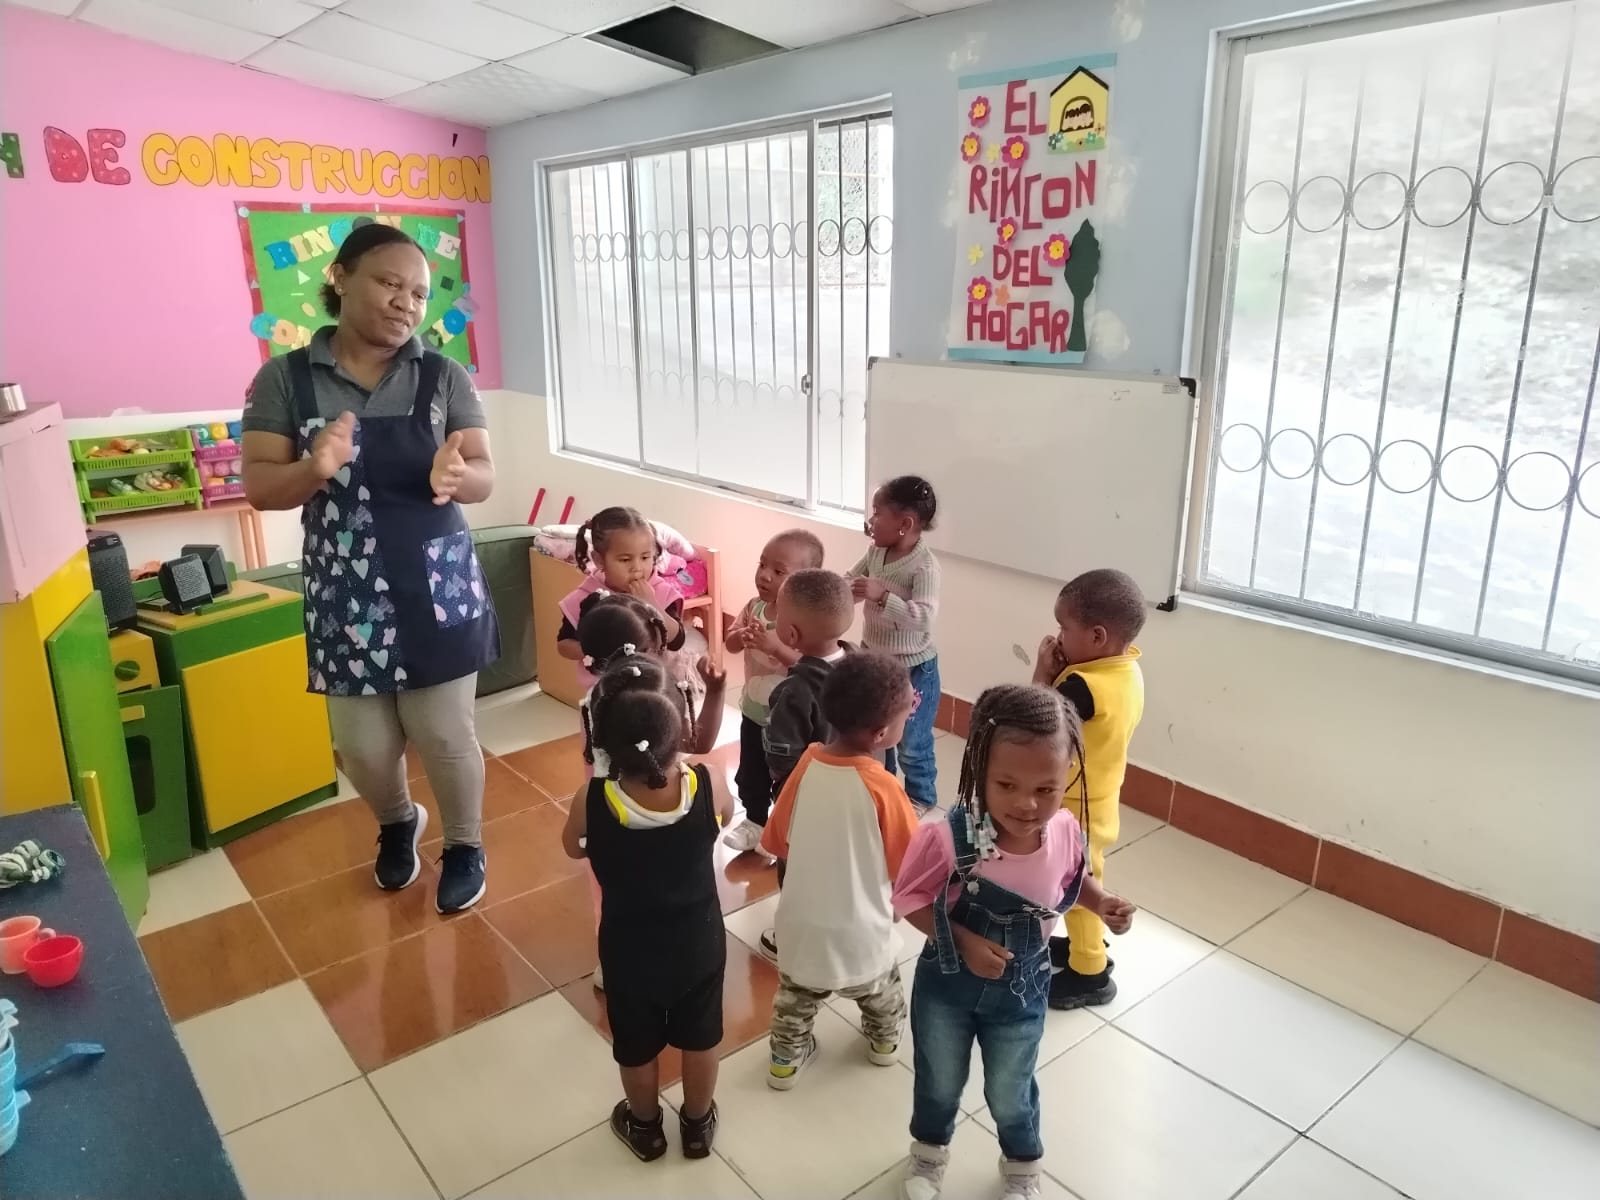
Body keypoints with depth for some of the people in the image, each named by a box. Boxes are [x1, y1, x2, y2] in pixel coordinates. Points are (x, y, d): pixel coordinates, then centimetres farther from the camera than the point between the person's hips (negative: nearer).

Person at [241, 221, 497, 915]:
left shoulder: (445, 378, -1)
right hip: (346, 594, 1)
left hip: (437, 588, -1)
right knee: (363, 746, 9)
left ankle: (465, 845, 31)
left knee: (444, 734, 3)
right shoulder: (284, 378, -1)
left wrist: (456, 475, -29)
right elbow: (259, 487, -4)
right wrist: (314, 470, -25)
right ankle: (397, 822, 43)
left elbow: (485, 479, -6)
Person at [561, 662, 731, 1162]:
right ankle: (698, 1124, 50)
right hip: (700, 945, 1)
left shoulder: (592, 802, -31)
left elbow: (573, 847, -7)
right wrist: (680, 764, 2)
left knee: (637, 1048, 27)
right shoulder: (705, 787, -29)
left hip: (630, 954, -1)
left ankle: (644, 1127, 52)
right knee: (700, 1040, 27)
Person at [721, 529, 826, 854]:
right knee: (750, 773, 22)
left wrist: (777, 647, -39)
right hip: (753, 710, 6)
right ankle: (755, 821, 43)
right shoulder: (754, 606, -5)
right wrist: (742, 636, -21)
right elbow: (730, 643, 1)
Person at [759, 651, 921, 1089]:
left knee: (795, 999, 29)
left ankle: (786, 1059, 47)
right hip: (859, 933, -2)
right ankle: (885, 1040, 55)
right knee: (881, 993, 31)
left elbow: (778, 844, -3)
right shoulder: (883, 787, -27)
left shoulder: (807, 764, -16)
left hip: (801, 926, 2)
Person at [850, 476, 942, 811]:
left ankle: (922, 800, 33)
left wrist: (882, 595, -40)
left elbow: (924, 617, -35)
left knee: (912, 745, 9)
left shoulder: (924, 566, -26)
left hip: (913, 669, -7)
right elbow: (850, 582, 9)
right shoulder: (875, 552, -4)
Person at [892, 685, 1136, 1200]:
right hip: (945, 985, -1)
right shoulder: (947, 837, -33)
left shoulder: (1066, 832, -22)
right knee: (939, 1084, 26)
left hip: (1020, 991, 1)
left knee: (1010, 1094, 26)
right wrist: (964, 941, -29)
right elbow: (911, 900, -18)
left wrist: (1103, 903, -17)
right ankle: (929, 1152, 59)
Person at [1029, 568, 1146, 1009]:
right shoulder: (1126, 669, -5)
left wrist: (1043, 671, -19)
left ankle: (1090, 973, 32)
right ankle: (1084, 946, 47)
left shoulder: (1085, 686, -34)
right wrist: (1060, 672, -12)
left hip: (1076, 811, -8)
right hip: (1094, 803, 9)